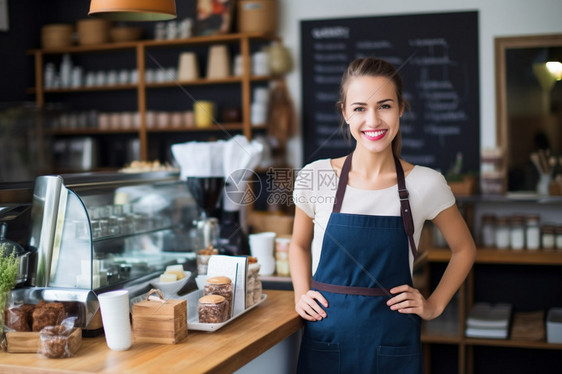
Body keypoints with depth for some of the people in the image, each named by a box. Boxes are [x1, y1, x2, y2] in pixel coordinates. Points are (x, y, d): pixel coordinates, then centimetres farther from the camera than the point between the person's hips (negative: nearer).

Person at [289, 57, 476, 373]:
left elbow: (464, 249, 9)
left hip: (393, 344, 0)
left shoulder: (426, 185, -7)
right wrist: (301, 295, 0)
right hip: (326, 336, 1)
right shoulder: (314, 178, -6)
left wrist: (434, 305, 1)